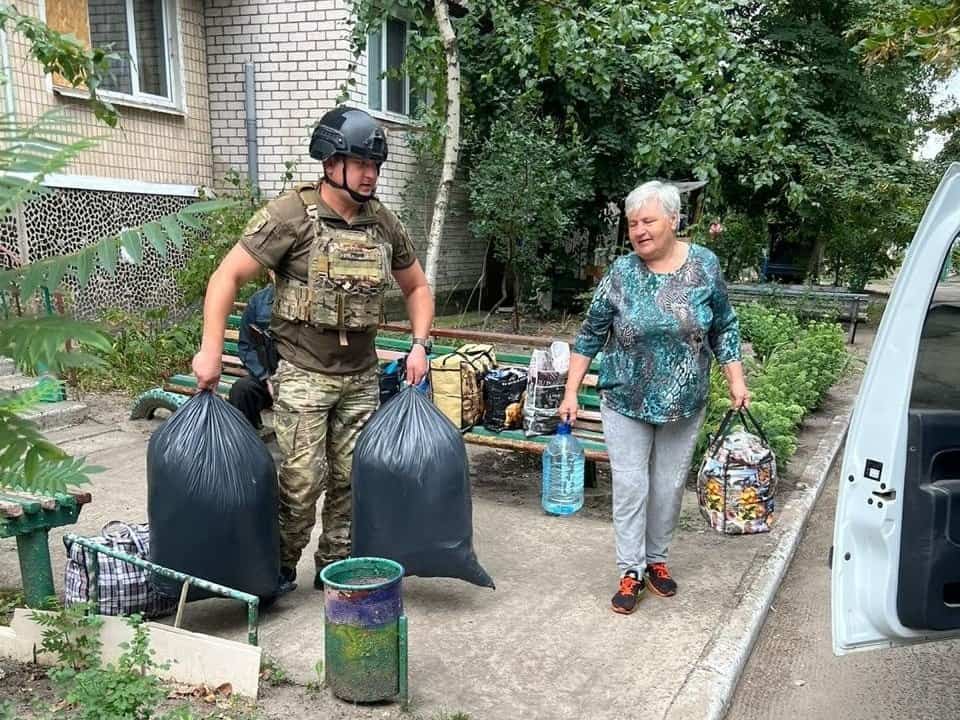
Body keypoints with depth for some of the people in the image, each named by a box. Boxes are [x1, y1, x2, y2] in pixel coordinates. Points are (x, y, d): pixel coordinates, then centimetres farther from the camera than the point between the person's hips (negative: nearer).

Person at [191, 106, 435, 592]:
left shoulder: (384, 224, 5)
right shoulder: (291, 215, -11)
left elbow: (417, 286, 17)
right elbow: (227, 277, -11)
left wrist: (419, 344, 4)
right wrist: (210, 348, -17)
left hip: (361, 375, 5)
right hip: (303, 373, -4)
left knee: (350, 477, 9)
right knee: (304, 477, -6)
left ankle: (335, 567, 27)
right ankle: (280, 566, 18)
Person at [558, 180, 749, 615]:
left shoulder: (704, 265, -4)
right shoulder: (620, 273, -7)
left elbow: (724, 329, 6)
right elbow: (591, 335, -1)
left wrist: (736, 382, 2)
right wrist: (571, 393, -3)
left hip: (684, 405, 1)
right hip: (626, 403, -1)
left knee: (669, 487, 11)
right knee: (630, 486, 1)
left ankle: (656, 559, 30)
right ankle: (631, 571, 14)